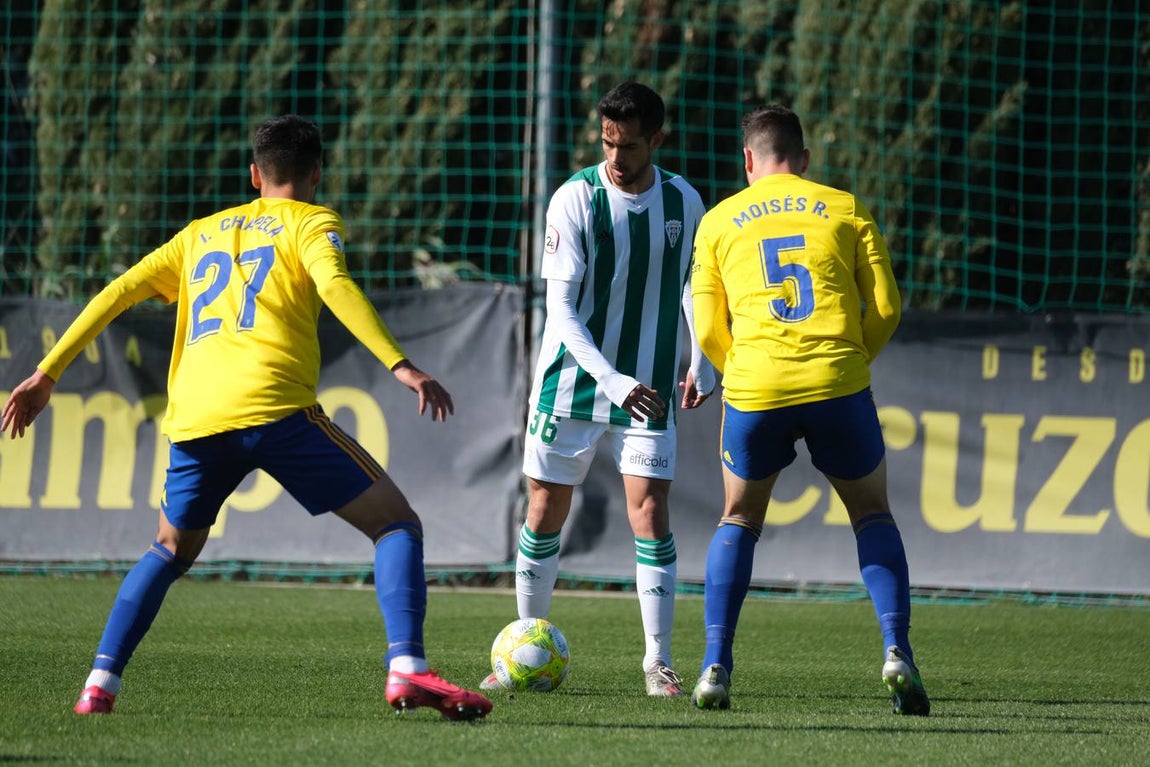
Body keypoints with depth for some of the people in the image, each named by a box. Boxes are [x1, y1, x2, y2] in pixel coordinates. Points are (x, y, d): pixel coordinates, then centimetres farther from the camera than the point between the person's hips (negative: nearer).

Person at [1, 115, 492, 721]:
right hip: (276, 409, -5)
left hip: (193, 421, 5)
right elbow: (334, 286, -7)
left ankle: (100, 684, 14)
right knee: (396, 523, 3)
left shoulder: (202, 233, 29)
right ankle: (406, 668, -19)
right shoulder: (311, 222, 14)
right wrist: (401, 366, -17)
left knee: (171, 551, 28)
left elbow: (117, 293, 22)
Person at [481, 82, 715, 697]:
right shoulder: (575, 200, -11)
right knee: (545, 513, 4)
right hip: (571, 382, -1)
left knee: (650, 514, -7)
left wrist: (702, 363, -1)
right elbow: (560, 306, -14)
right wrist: (611, 380, -25)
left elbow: (691, 286, 13)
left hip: (646, 390, 1)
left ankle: (658, 660, 2)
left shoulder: (683, 202, -1)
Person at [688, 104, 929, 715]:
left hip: (754, 390, 1)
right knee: (873, 516, 18)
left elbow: (708, 330, 10)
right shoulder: (845, 209, 11)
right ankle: (897, 653, 0)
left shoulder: (719, 222, 12)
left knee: (738, 521, 21)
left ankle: (715, 666, 7)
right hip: (838, 387, 0)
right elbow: (885, 306, 6)